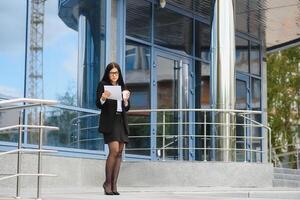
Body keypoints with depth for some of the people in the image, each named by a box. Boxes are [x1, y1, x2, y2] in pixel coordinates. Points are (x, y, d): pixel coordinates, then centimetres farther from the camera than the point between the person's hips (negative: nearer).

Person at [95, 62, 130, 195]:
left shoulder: (122, 87, 16)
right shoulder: (103, 85, 2)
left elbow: (127, 108, 15)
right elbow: (99, 105, -4)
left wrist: (126, 100, -6)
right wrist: (103, 98, -24)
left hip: (121, 121, 6)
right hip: (109, 121, -5)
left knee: (119, 153, 1)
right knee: (114, 151, -16)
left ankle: (114, 184, 3)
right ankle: (107, 182, -3)